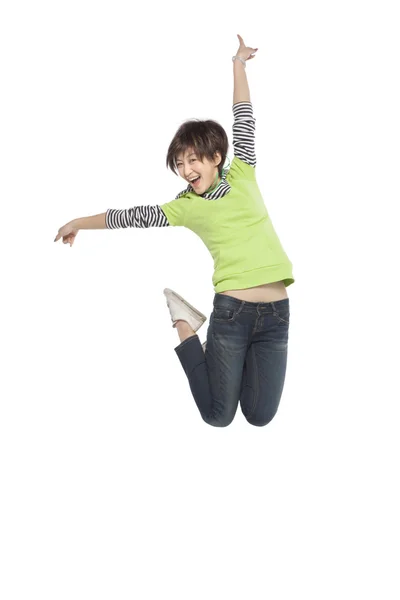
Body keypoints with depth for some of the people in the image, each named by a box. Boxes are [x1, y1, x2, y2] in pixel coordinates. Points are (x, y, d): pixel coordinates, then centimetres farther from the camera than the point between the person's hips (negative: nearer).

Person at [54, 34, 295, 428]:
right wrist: (78, 223, 19)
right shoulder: (186, 207, 5)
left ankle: (236, 358, 29)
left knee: (260, 416, 0)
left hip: (276, 312, 1)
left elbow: (244, 121, 12)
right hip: (231, 310, -1)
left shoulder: (242, 175, 9)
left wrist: (238, 63, 14)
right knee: (218, 416, 2)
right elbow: (131, 217, 12)